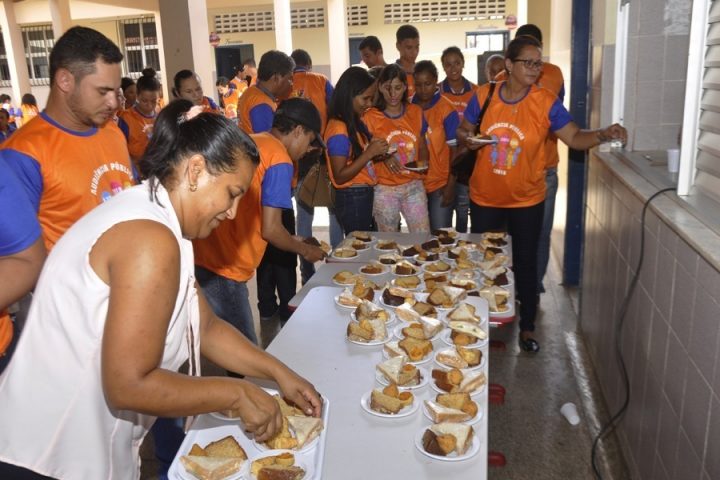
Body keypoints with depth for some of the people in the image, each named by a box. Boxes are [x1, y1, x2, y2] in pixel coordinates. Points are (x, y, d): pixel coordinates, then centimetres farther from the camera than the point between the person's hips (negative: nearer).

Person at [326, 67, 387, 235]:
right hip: (352, 198, -9)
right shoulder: (338, 128, -17)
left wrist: (376, 152, 0)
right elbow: (339, 176, -20)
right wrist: (370, 153, -22)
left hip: (365, 195, 9)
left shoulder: (356, 123, 9)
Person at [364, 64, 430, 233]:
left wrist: (422, 162, -9)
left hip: (414, 186, 2)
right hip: (384, 189, -2)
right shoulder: (370, 117, -6)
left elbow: (422, 147, 12)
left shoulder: (416, 112, 4)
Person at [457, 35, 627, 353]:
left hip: (527, 200, -1)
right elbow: (463, 131, 7)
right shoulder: (484, 96, -6)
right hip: (484, 197, 2)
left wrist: (602, 135, -30)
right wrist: (468, 140, -15)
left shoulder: (546, 102, -11)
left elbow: (574, 138, -11)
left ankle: (527, 328, 26)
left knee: (525, 263, 8)